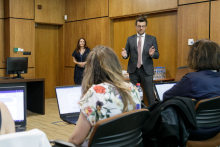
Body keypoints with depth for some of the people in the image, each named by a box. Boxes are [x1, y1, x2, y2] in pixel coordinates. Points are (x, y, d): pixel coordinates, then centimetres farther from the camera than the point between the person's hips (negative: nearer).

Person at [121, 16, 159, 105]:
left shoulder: (152, 39, 5)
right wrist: (124, 55, -15)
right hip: (133, 70, 2)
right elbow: (127, 54, 9)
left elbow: (157, 55, 2)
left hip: (146, 70, -2)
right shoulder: (130, 39, 10)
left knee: (150, 95, -3)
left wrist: (152, 54, -20)